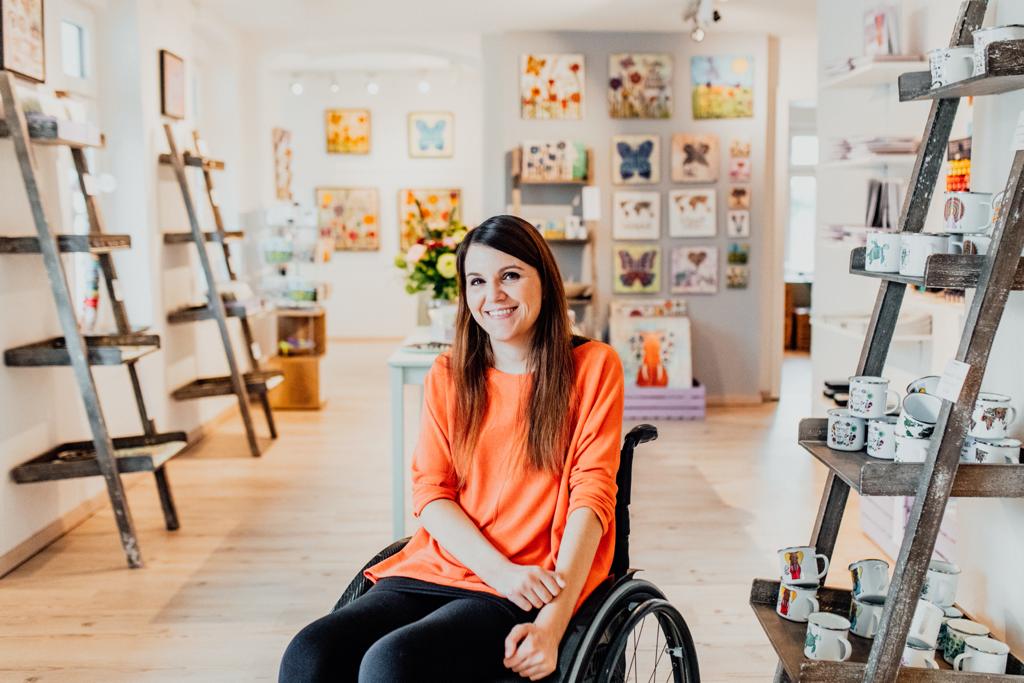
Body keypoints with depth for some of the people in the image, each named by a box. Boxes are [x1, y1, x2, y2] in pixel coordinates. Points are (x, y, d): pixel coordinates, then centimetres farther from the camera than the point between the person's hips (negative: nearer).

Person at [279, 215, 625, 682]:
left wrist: (553, 623, -17)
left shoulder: (593, 366, 2)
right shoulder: (448, 375, 13)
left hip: (530, 590, -4)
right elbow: (429, 492, 5)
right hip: (438, 569, 4)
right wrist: (501, 570, -13)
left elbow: (592, 495, -6)